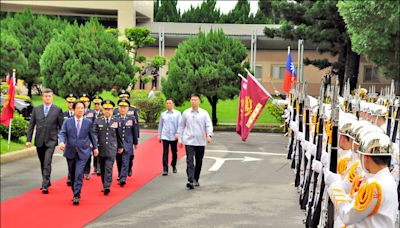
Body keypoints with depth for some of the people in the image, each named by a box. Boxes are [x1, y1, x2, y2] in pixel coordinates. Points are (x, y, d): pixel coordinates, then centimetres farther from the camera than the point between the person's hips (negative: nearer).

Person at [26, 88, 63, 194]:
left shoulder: (57, 110, 0)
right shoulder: (36, 109, 8)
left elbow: (62, 127, 2)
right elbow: (31, 125, 8)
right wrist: (28, 139, 1)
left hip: (51, 141, -4)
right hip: (39, 141, 4)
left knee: (47, 163, -14)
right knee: (42, 163, 13)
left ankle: (45, 185, -14)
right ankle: (46, 181, 29)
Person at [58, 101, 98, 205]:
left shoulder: (88, 122, 4)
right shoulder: (67, 122, 3)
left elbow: (92, 135, 12)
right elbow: (62, 133, -5)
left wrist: (95, 147, 16)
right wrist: (61, 142, -25)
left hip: (83, 153, -2)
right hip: (70, 152, 2)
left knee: (79, 174, -13)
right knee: (72, 175, 12)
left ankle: (76, 196, -10)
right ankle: (75, 193, 27)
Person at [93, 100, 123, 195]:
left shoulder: (116, 121, 5)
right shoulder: (97, 121, 4)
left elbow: (119, 135, 13)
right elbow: (94, 135, 0)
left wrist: (120, 146, 18)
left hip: (111, 149, -2)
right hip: (101, 149, 2)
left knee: (109, 168, -11)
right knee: (102, 169, 11)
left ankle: (107, 187, -16)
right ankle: (104, 185, 24)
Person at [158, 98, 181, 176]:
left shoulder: (177, 113, 0)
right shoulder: (163, 114, 9)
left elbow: (179, 124, -5)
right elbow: (160, 125, 14)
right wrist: (159, 136, 13)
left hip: (174, 137, -1)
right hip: (165, 136, 1)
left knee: (174, 152, 11)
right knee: (165, 153, -6)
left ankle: (174, 166, 32)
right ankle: (165, 169, -6)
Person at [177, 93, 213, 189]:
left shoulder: (204, 113, 1)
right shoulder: (186, 113, 4)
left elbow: (209, 125, -5)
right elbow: (181, 126, 11)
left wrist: (209, 135, -24)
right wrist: (180, 139, 9)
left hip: (200, 142, 1)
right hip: (189, 141, -1)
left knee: (199, 162, 11)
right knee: (190, 161, -12)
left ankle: (196, 180, 27)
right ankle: (190, 181, -20)